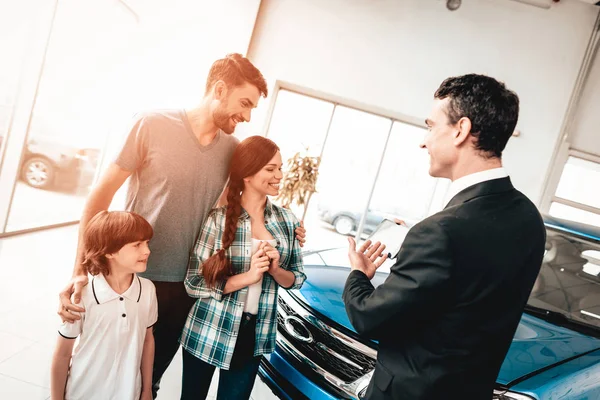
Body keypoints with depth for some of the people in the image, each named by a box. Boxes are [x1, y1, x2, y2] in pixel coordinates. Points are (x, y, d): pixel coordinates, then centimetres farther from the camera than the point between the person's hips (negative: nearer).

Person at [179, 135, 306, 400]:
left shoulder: (287, 221, -4)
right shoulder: (219, 219, -15)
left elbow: (297, 279, 4)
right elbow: (194, 283, -14)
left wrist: (275, 270, -17)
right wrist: (248, 276, -24)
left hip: (255, 336, 3)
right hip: (208, 333, -2)